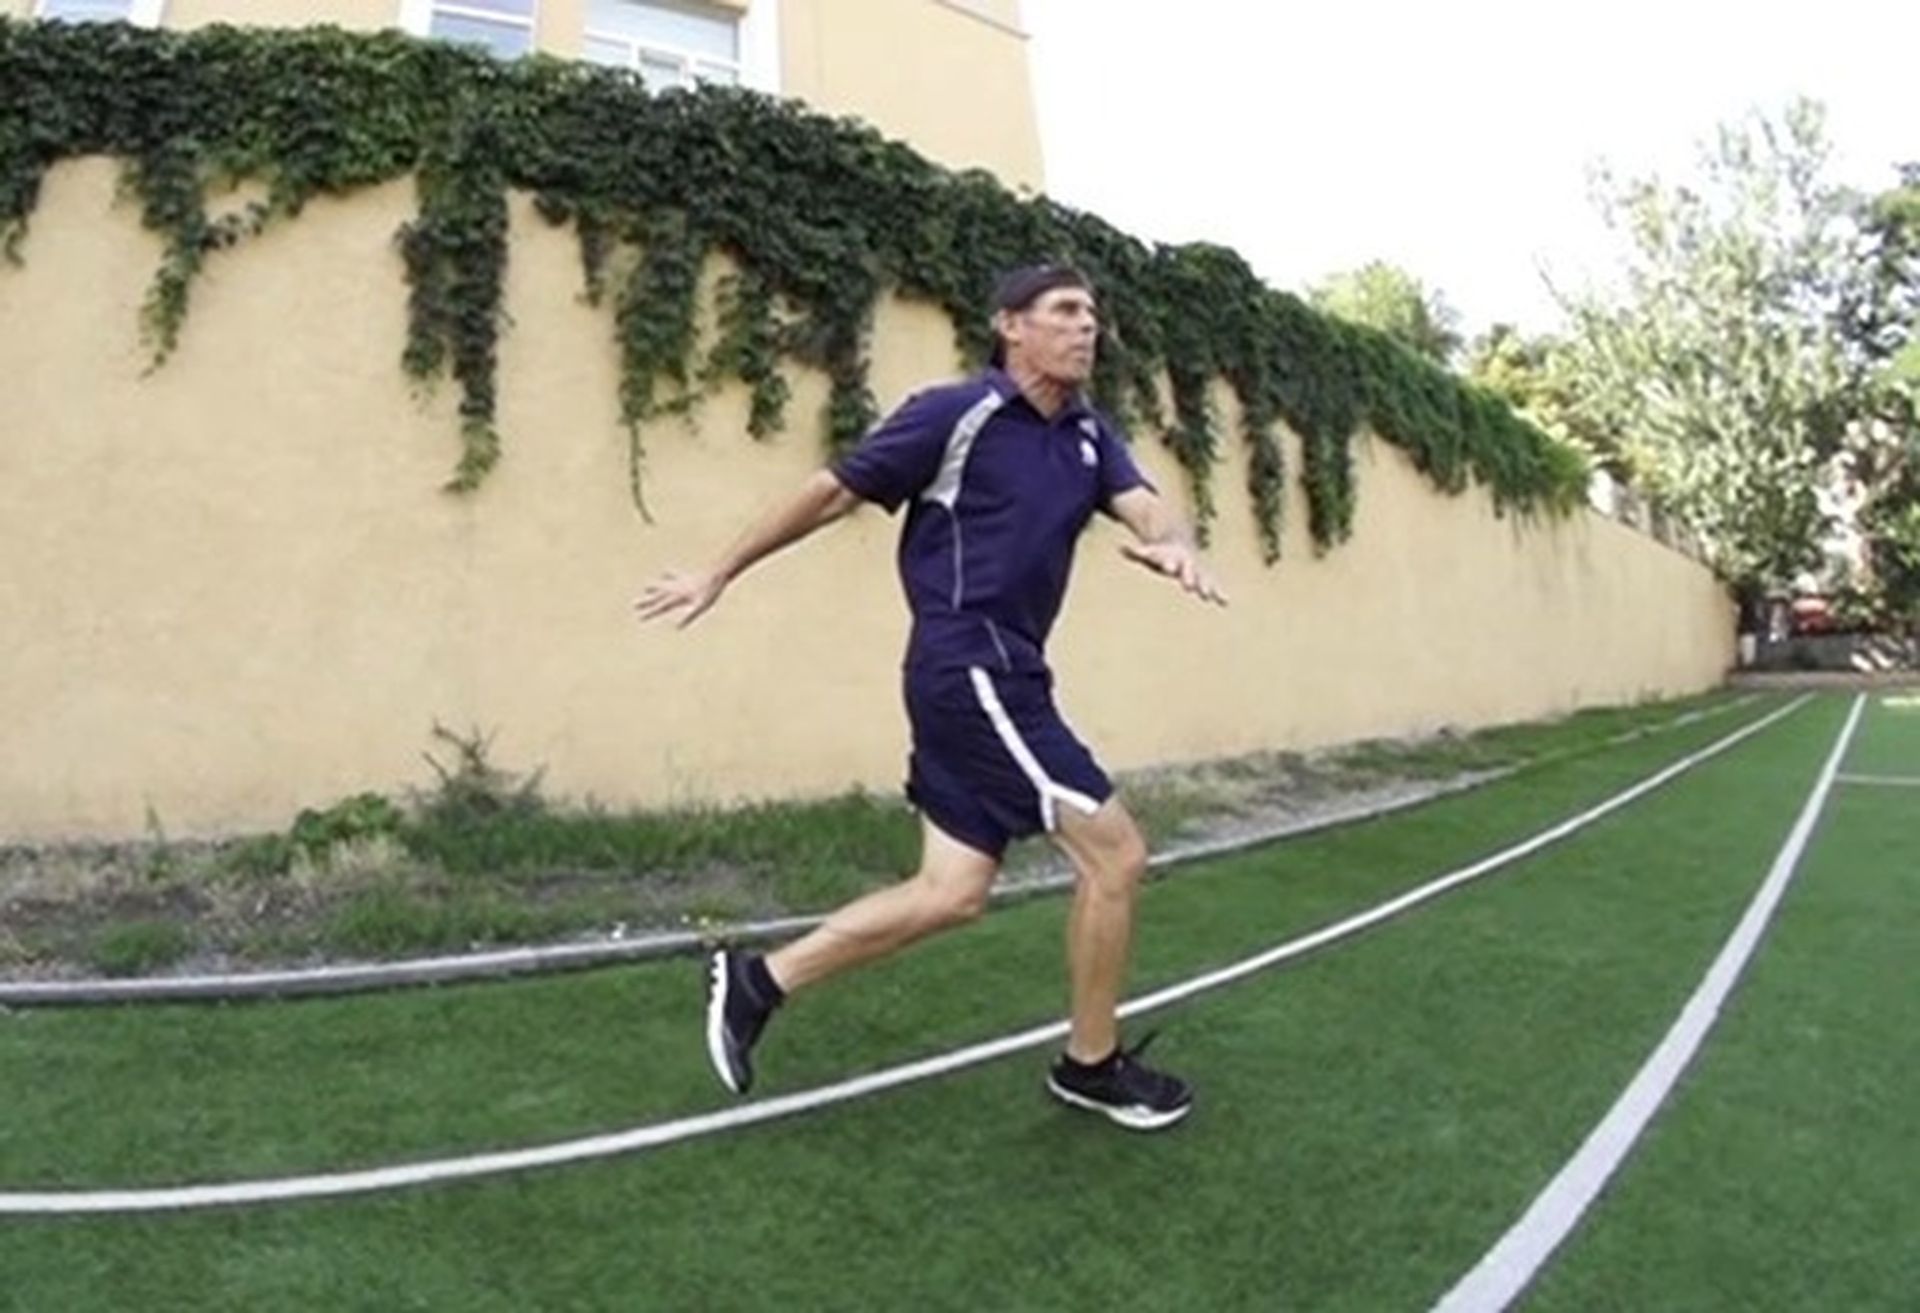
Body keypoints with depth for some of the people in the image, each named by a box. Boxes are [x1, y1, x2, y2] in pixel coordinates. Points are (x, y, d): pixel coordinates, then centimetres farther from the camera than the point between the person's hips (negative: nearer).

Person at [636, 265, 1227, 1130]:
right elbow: (832, 492, -3)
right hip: (971, 669, -8)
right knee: (1114, 854, -4)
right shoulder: (956, 414, -9)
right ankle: (1092, 1064, 16)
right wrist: (720, 575, 2)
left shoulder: (1089, 434, 13)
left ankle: (757, 981, 18)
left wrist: (1174, 545, -30)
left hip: (1000, 676, 9)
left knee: (952, 893, 9)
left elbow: (1143, 507, -4)